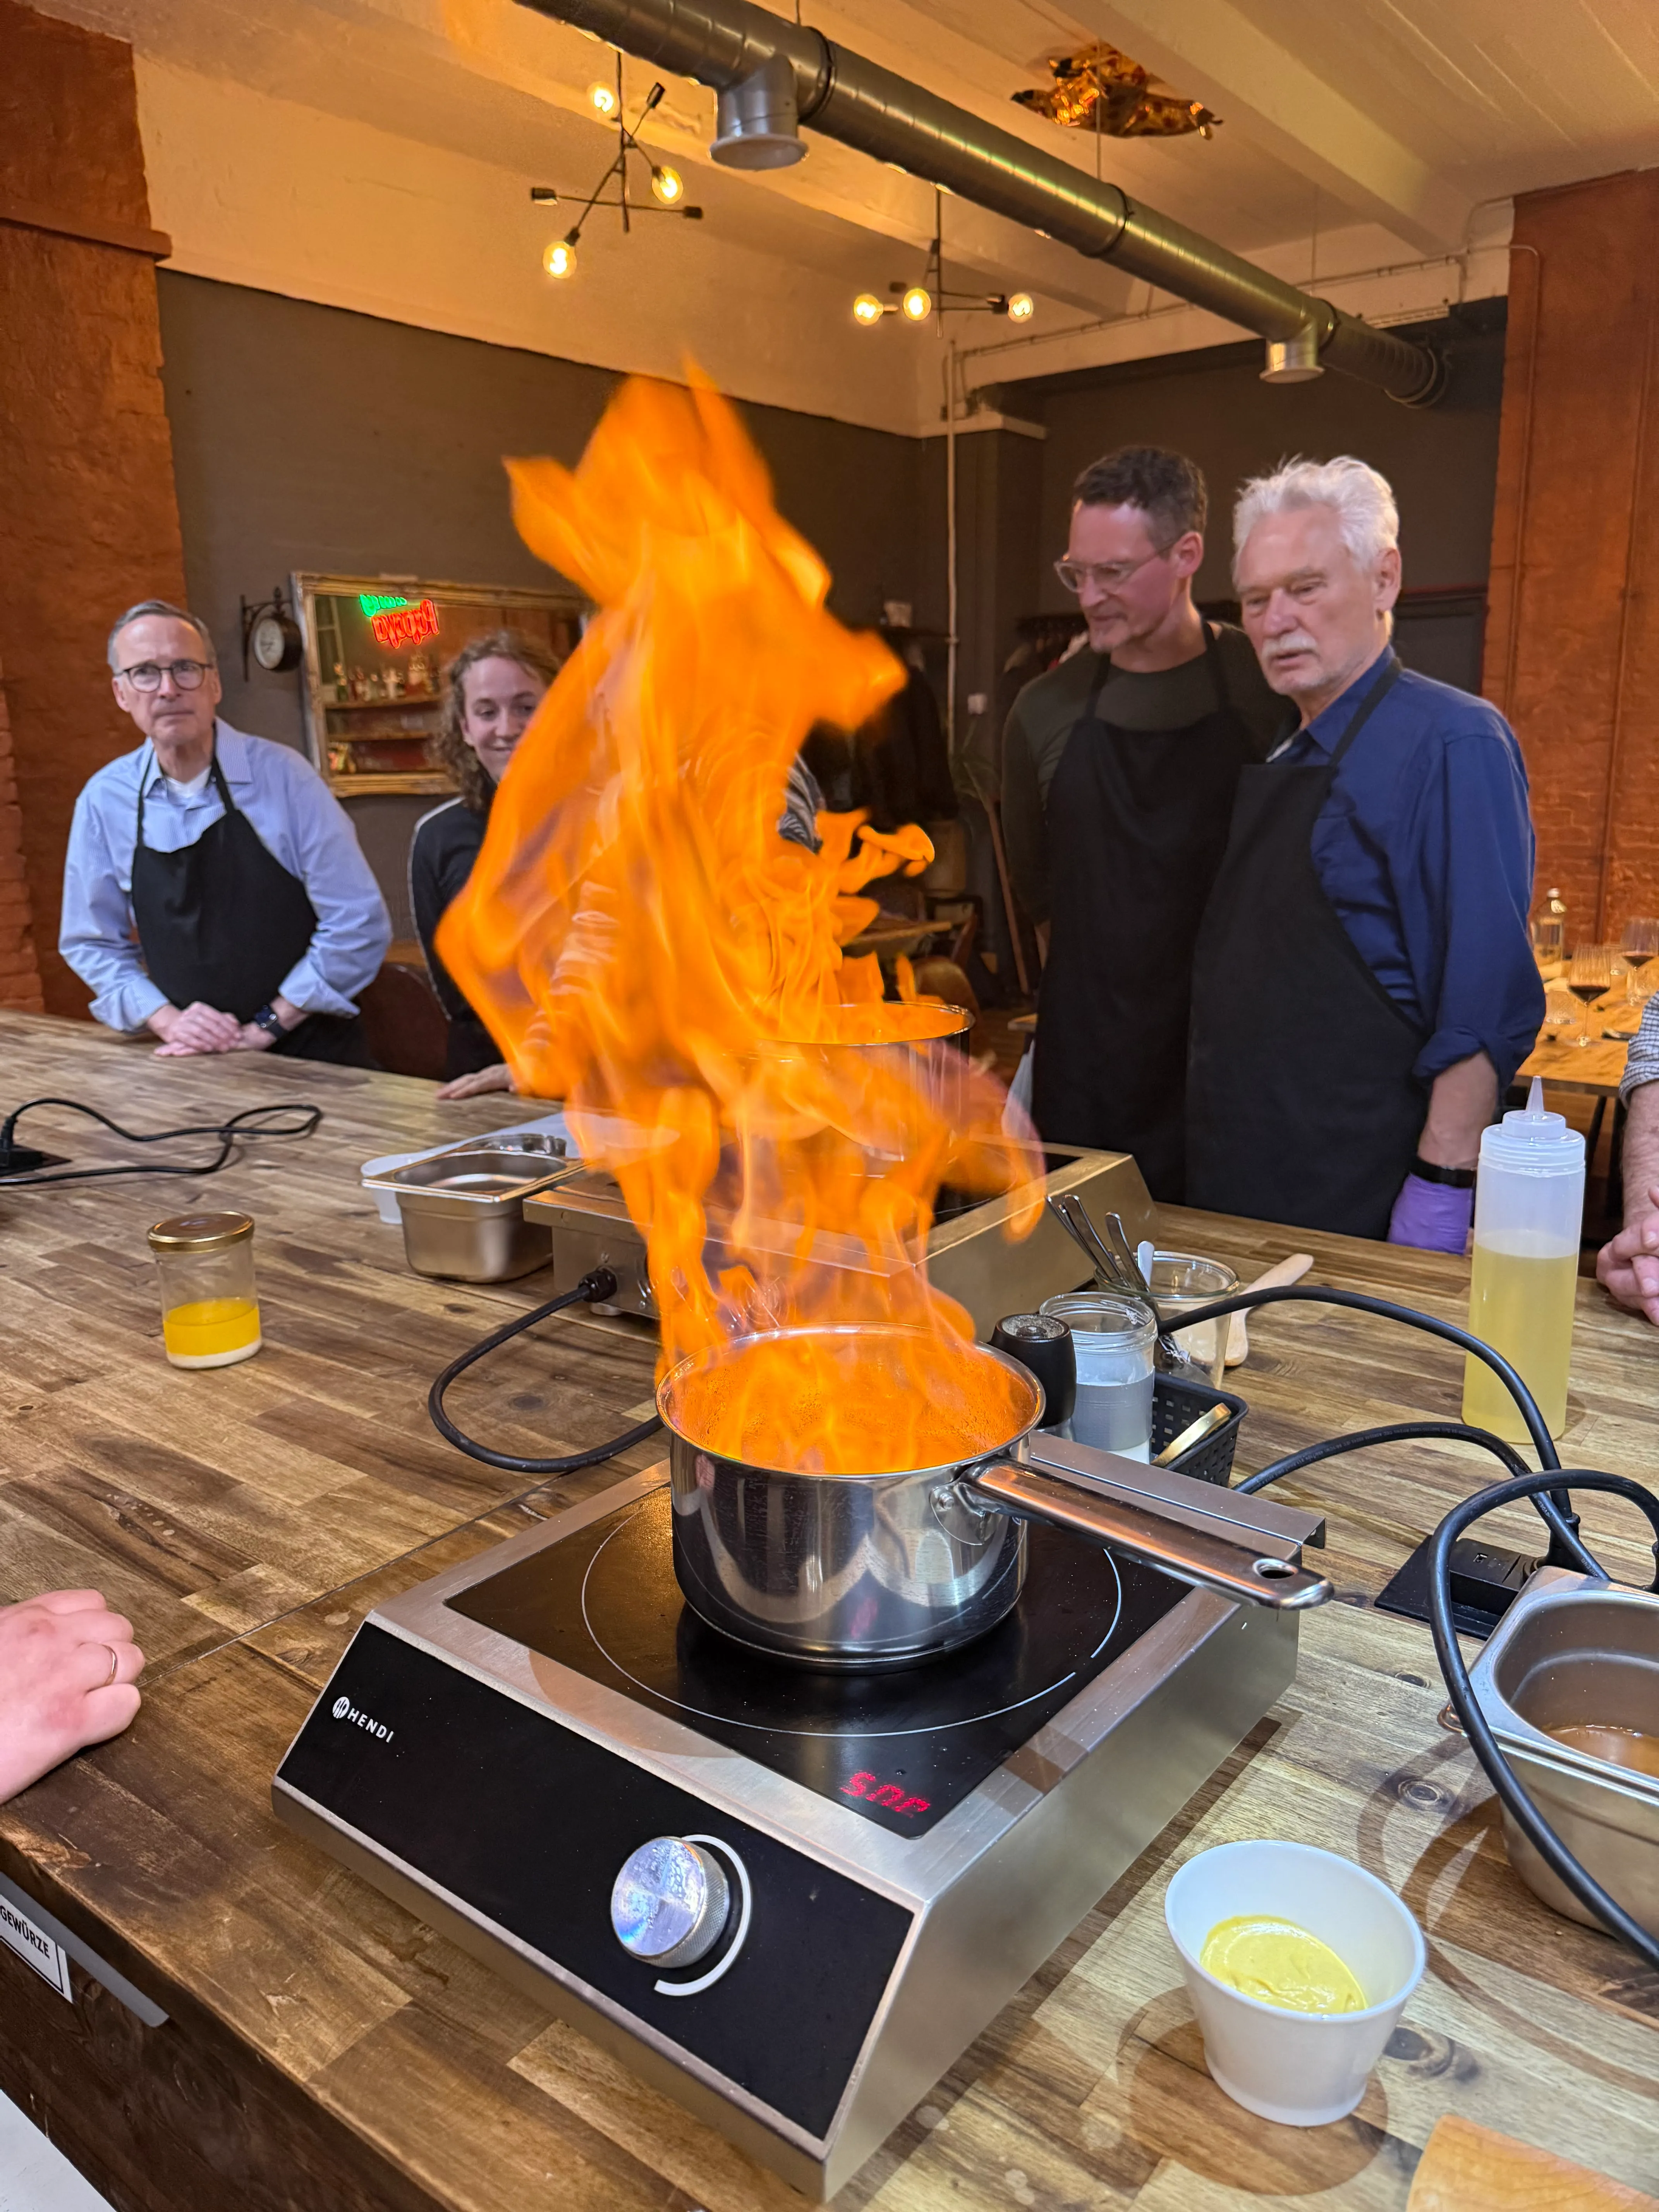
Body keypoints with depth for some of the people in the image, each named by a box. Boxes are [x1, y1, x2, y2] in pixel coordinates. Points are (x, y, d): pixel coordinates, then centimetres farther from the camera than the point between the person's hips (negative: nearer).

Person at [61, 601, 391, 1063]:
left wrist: (264, 1027, -9)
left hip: (311, 1053, -4)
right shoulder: (104, 800, 2)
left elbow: (358, 924, -8)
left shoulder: (281, 774, -7)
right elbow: (93, 944, 12)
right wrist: (168, 1021, -5)